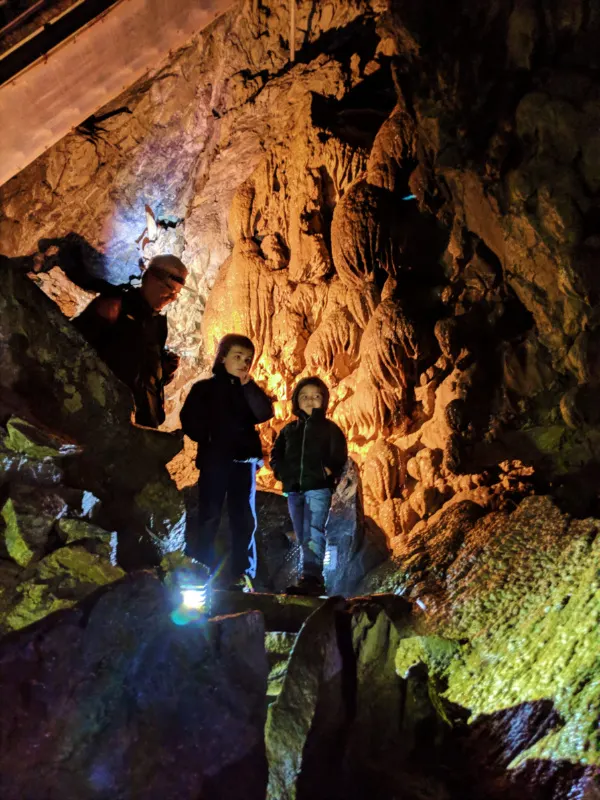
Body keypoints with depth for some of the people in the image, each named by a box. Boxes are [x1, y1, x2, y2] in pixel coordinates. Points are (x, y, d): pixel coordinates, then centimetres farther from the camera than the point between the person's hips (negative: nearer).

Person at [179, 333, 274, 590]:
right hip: (214, 460, -3)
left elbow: (264, 414, -4)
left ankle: (242, 574, 7)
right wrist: (208, 438, -12)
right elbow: (189, 420, -3)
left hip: (243, 460, 3)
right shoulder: (204, 387, 5)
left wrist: (248, 385, -9)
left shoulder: (250, 390, 14)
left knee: (244, 519, 3)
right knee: (209, 517, -3)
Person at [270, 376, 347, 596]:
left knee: (313, 533, -17)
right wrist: (281, 471, 3)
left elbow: (339, 456, -1)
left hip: (318, 488, -5)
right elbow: (276, 454, 19)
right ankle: (315, 580, 14)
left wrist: (329, 471, -15)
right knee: (303, 537, 7)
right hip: (293, 489, 5)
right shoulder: (289, 429, 16)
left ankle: (311, 578, -23)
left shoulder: (330, 428, 5)